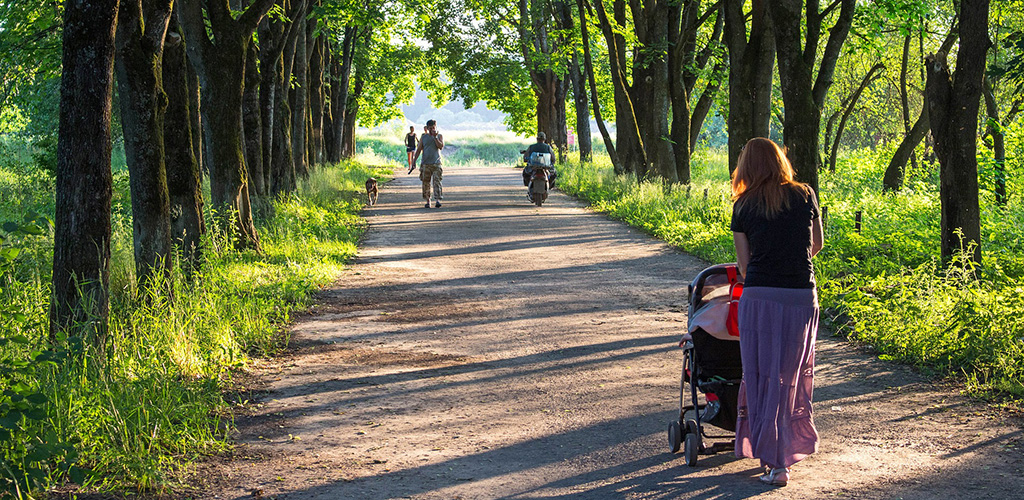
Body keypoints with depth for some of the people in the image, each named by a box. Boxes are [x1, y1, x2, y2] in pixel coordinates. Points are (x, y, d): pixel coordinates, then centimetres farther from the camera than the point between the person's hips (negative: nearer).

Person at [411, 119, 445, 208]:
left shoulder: (439, 136, 8)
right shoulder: (423, 137, 10)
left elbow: (441, 147, -8)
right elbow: (419, 149, 9)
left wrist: (435, 137, -12)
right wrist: (414, 161, 2)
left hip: (436, 163, -2)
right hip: (425, 164, 2)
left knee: (437, 181, -13)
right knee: (426, 183, 3)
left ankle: (437, 200, -20)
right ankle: (427, 201, 11)